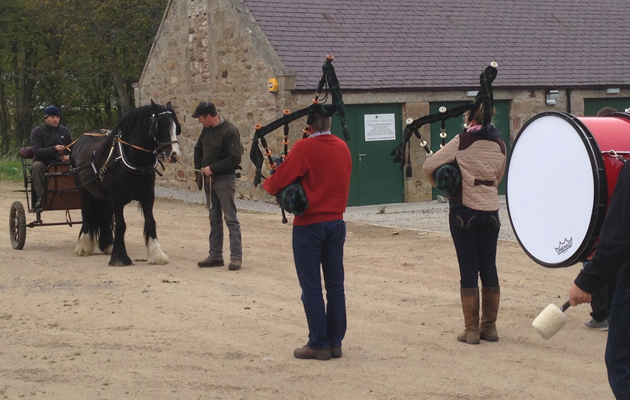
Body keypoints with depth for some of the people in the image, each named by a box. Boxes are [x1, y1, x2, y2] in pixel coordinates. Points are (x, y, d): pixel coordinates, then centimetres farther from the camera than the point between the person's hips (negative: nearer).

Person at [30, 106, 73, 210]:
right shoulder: (37, 132, 2)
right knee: (36, 166, -38)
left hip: (61, 162, 2)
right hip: (44, 163, -2)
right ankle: (40, 198, -39)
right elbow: (36, 151, -11)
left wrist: (69, 156, -9)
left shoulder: (65, 131, 13)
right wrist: (54, 149, -26)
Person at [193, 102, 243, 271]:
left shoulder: (229, 131, -16)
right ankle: (215, 255, 17)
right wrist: (199, 167, 9)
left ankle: (236, 256, -5)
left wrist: (212, 168, -20)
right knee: (214, 219, 12)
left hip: (224, 179, -8)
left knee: (230, 218, -6)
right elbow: (198, 149, 24)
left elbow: (234, 158, -22)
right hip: (209, 179, 8)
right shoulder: (206, 130, 9)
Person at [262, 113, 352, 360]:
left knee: (311, 288, 3)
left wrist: (265, 183, 10)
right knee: (335, 286, 11)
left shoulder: (304, 148, -15)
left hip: (309, 225, -6)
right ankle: (335, 342, 16)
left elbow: (276, 184, -12)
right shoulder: (343, 148, 3)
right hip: (336, 223, 6)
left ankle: (319, 344, 6)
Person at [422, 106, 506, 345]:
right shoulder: (499, 146, 6)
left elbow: (429, 166, -10)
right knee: (489, 268, 10)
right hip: (490, 211, 4)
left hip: (464, 211, -4)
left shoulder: (462, 142, -9)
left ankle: (472, 329, 1)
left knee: (468, 270, 0)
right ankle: (490, 327, 13)